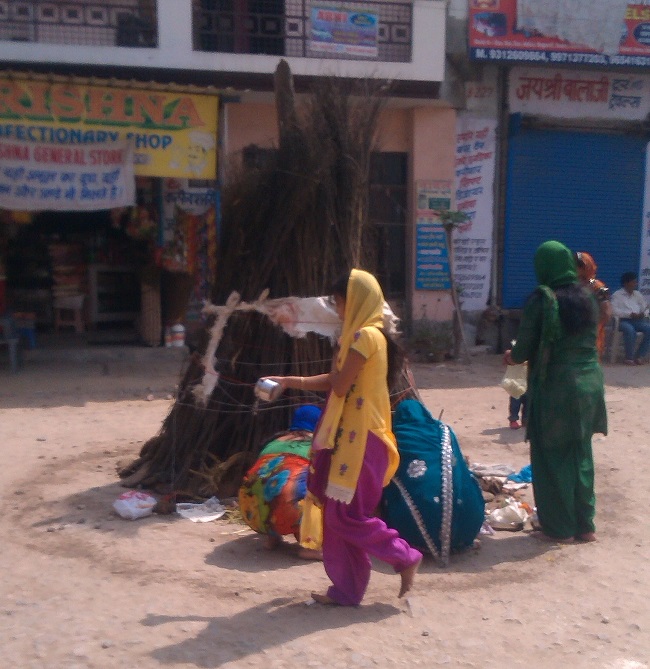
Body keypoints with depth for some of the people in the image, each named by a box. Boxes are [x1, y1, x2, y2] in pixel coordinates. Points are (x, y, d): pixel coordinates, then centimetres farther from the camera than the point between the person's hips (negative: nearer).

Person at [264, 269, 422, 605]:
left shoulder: (365, 335, -16)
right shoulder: (362, 335, 15)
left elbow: (338, 386, -18)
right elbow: (337, 381, 17)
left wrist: (340, 355, 2)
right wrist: (290, 381, 17)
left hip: (360, 439, -10)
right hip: (350, 436, 10)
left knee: (348, 515, -4)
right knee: (337, 515, 11)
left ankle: (405, 557, 10)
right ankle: (346, 589, 18)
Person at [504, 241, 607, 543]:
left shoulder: (541, 299, -12)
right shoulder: (588, 299, 6)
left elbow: (524, 349, -12)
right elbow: (588, 342, 14)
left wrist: (511, 357, 11)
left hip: (555, 387, -6)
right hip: (588, 384, 6)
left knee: (552, 458, 6)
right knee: (581, 456, 16)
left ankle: (560, 528, 13)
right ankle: (584, 525, 22)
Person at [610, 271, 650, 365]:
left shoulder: (637, 294, 21)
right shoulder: (617, 295, 2)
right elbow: (614, 310, -12)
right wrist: (630, 314, -20)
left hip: (637, 320, 5)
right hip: (623, 320, -5)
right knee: (630, 330, -38)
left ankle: (640, 355, -16)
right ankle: (629, 357, -24)